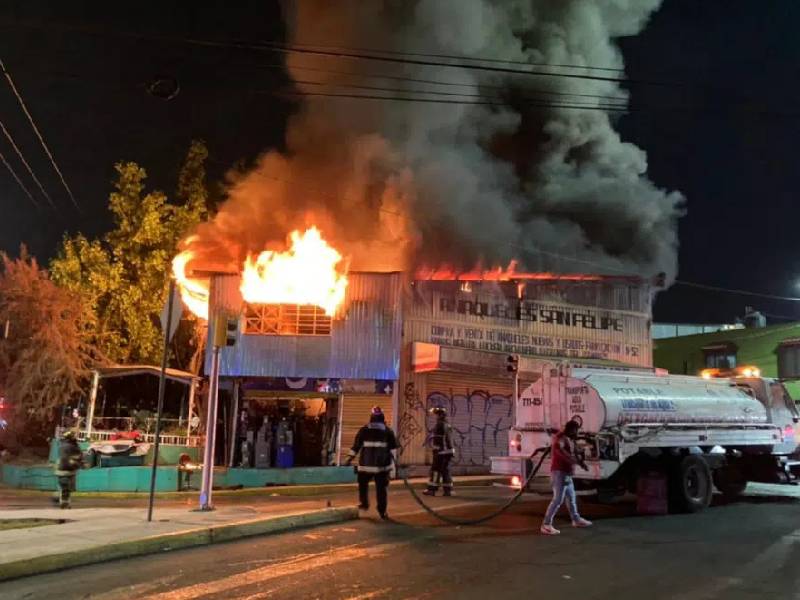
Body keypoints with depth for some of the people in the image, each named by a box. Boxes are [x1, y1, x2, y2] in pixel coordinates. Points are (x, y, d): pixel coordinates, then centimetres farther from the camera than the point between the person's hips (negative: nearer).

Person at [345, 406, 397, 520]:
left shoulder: (364, 430, 1)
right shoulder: (388, 431, 2)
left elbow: (356, 445, 1)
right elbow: (394, 447, 4)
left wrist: (350, 458, 7)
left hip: (366, 463, 0)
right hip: (382, 464, 0)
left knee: (363, 484, 22)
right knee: (381, 488, 3)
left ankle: (364, 504, 28)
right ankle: (382, 511, 1)